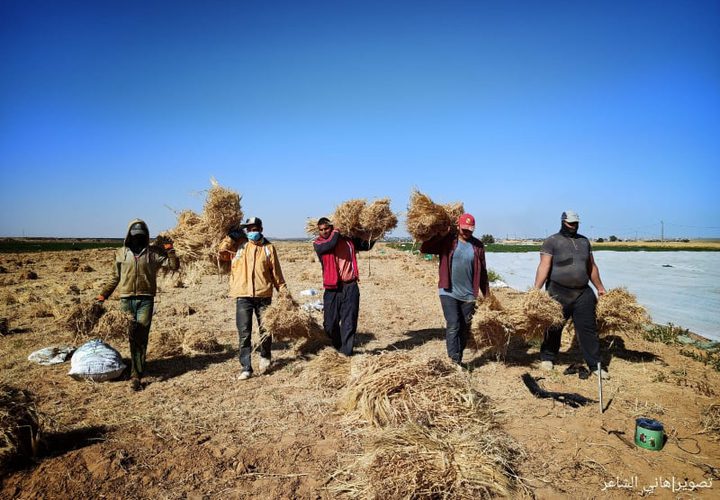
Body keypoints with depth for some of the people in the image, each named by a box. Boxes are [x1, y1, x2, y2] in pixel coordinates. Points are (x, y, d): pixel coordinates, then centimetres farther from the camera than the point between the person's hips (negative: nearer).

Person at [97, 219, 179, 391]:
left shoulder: (153, 252, 5)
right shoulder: (121, 253, 10)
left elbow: (174, 266, 1)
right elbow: (115, 277, 17)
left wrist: (169, 250, -8)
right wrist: (103, 294, 12)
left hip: (145, 300, -2)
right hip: (126, 300, 2)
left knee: (140, 339, -4)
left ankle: (136, 377, -2)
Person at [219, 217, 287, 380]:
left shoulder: (268, 247, 6)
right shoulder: (238, 244, 7)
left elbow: (276, 272, 8)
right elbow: (222, 252, -6)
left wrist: (283, 290, 7)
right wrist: (232, 236, -5)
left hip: (264, 295, 0)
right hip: (243, 296, 0)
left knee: (266, 330, 9)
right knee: (244, 333, -1)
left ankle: (265, 357, 36)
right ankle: (246, 368, 7)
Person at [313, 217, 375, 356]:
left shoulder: (348, 239, 9)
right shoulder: (318, 243, 2)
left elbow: (366, 245, 21)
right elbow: (330, 244, -19)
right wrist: (337, 231, -4)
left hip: (350, 286, 1)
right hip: (332, 288, -1)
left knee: (349, 321, 0)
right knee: (330, 323, 5)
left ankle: (347, 351, 10)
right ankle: (338, 346, 32)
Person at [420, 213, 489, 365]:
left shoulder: (478, 246, 3)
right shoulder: (447, 241, -3)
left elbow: (482, 271, 9)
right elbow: (424, 249, -10)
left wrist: (487, 295, 9)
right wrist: (441, 235, -17)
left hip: (469, 295, 3)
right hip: (449, 292, -3)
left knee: (465, 328, 11)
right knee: (453, 326, -10)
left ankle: (459, 360, 27)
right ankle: (455, 362, -8)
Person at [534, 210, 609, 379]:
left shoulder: (584, 241, 14)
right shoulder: (551, 242, -4)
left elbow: (591, 267, 20)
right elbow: (544, 266, -13)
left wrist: (600, 287, 20)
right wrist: (536, 290, -21)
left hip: (583, 293, 5)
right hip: (559, 293, -4)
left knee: (588, 329, 5)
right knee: (554, 328, 7)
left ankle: (595, 365, 13)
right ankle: (547, 358, 24)